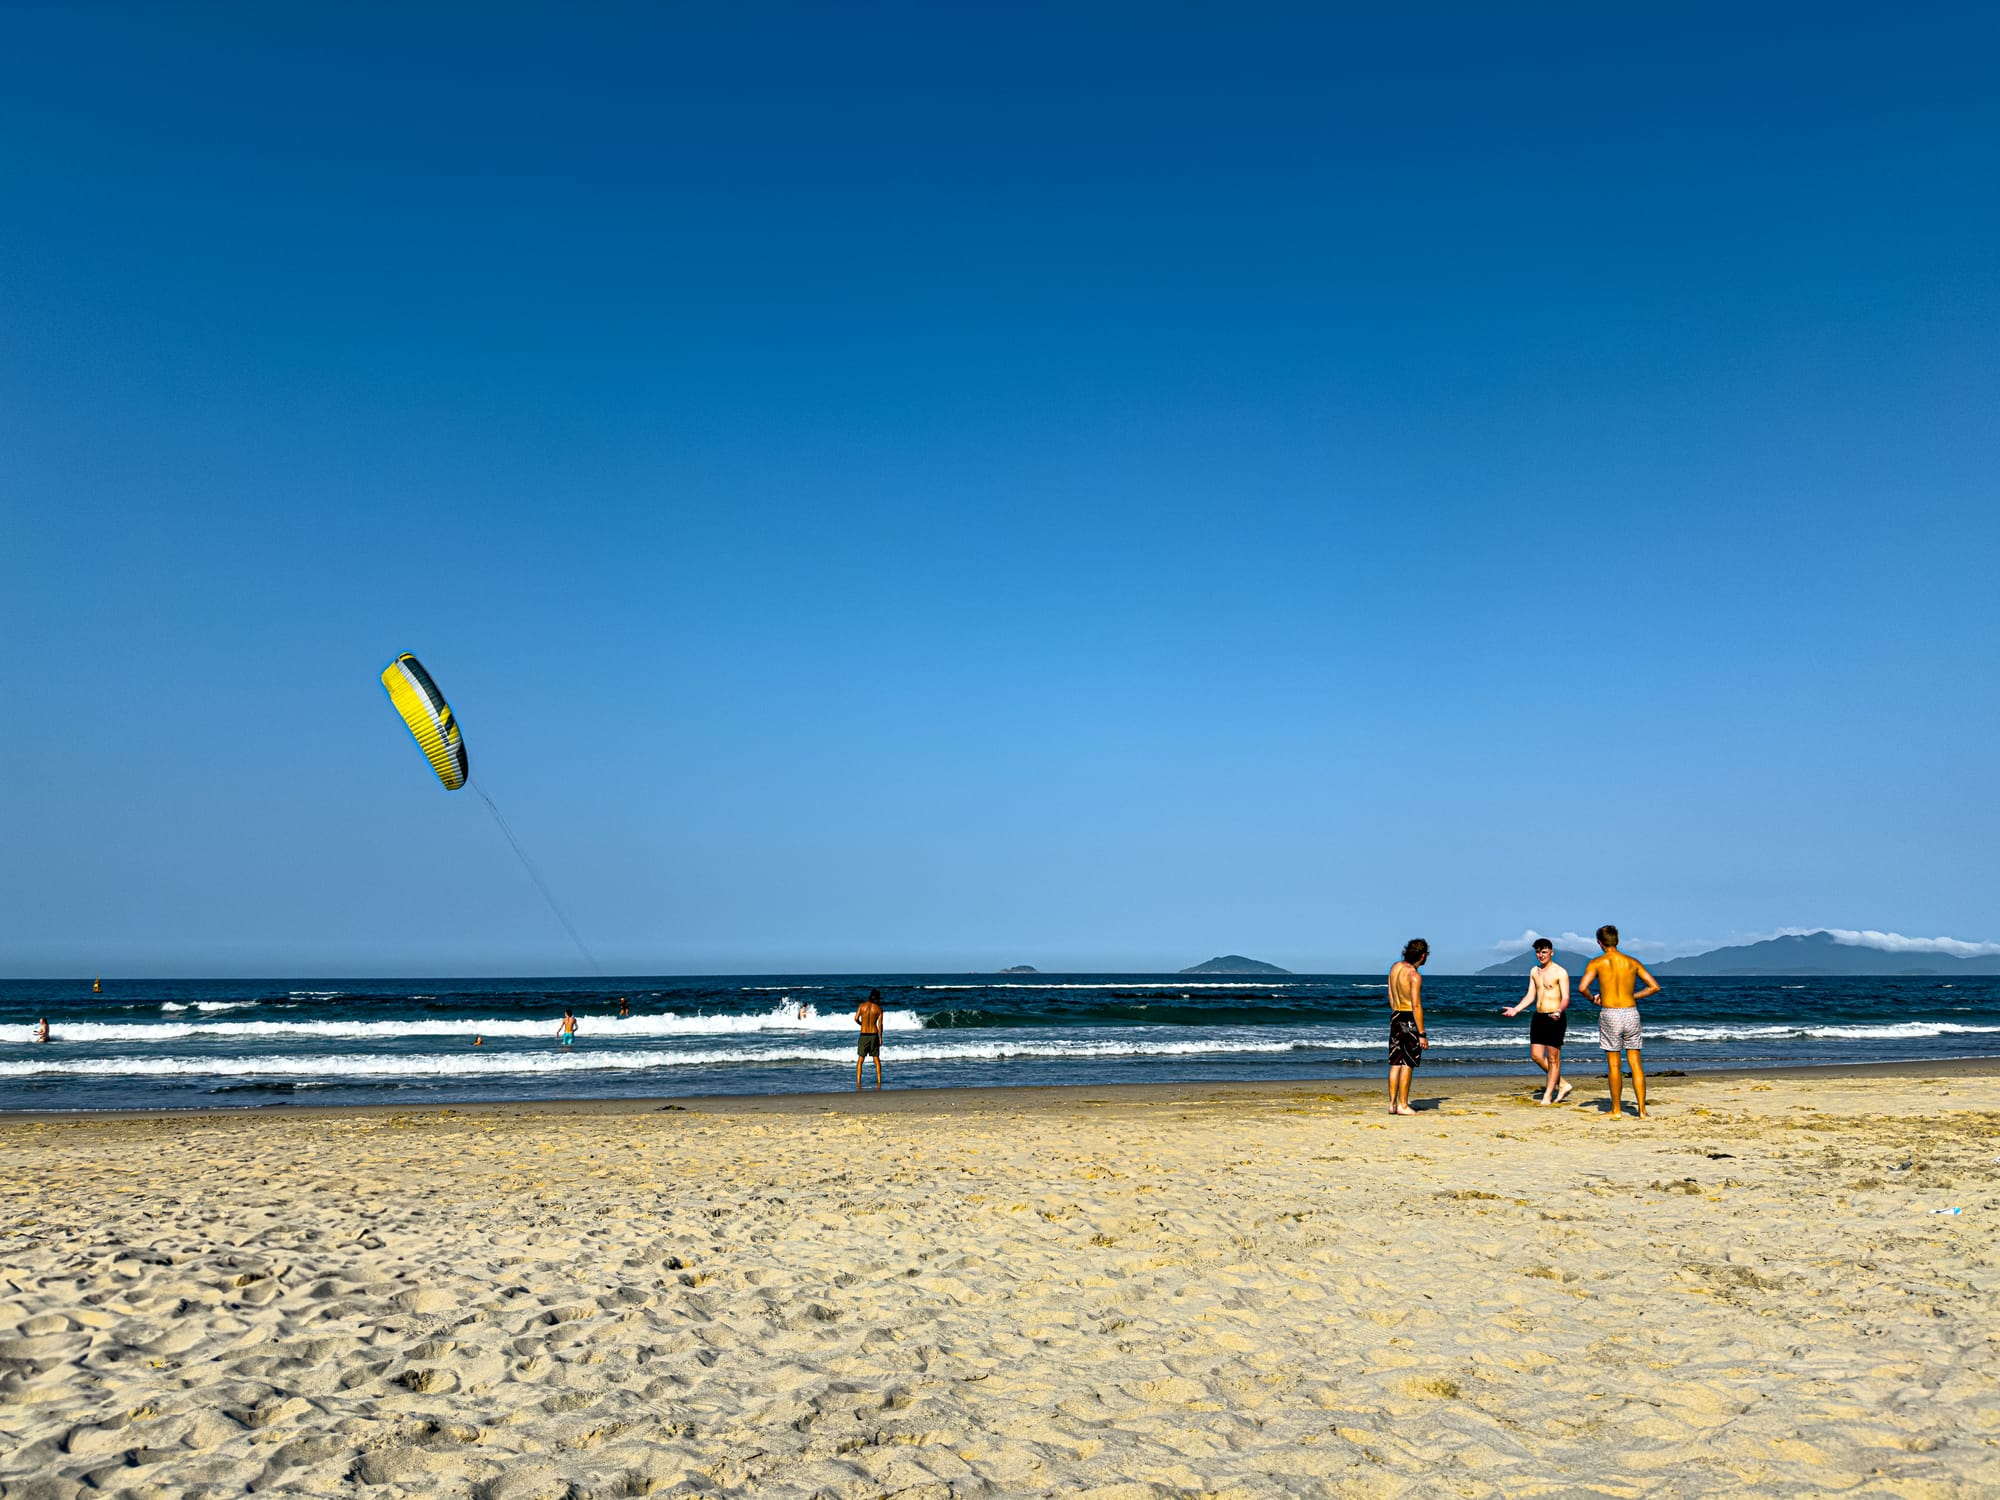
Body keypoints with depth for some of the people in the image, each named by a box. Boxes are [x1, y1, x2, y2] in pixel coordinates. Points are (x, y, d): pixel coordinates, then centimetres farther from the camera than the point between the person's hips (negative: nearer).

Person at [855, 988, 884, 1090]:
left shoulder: (862, 1005, -1)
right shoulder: (879, 1008, -2)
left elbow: (856, 1018, -5)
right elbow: (880, 1024, -4)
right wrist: (880, 1038, 1)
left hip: (864, 1035, -1)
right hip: (874, 1035, 1)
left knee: (860, 1060, 6)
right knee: (877, 1059, 12)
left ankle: (858, 1082, -3)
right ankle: (879, 1082, 10)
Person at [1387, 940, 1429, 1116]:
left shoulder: (1395, 968, 7)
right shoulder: (1415, 976, -17)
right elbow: (1416, 1006, -19)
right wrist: (1422, 1034, -16)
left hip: (1395, 1016, 8)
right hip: (1410, 1019, -8)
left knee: (1396, 1063, 11)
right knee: (1407, 1064, -1)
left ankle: (1392, 1104, 13)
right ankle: (1403, 1105, 2)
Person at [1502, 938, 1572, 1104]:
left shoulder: (1560, 972, -8)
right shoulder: (1534, 971, 13)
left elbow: (1565, 998, -14)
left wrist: (1558, 1011, -33)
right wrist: (1516, 1009, 5)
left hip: (1555, 1019, -7)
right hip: (1538, 1017, 7)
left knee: (1553, 1058, -1)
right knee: (1536, 1055, 5)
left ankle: (1548, 1095, 6)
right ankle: (1563, 1084, 19)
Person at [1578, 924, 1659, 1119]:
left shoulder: (1597, 962, -2)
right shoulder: (1632, 962, 9)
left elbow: (1582, 987, -15)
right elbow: (1655, 987, 8)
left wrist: (1593, 1000, 4)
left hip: (1609, 1014, -3)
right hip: (1631, 1013, 3)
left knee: (1613, 1064, 5)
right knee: (1635, 1063, 6)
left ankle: (1617, 1110, 9)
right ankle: (1642, 1110, 4)